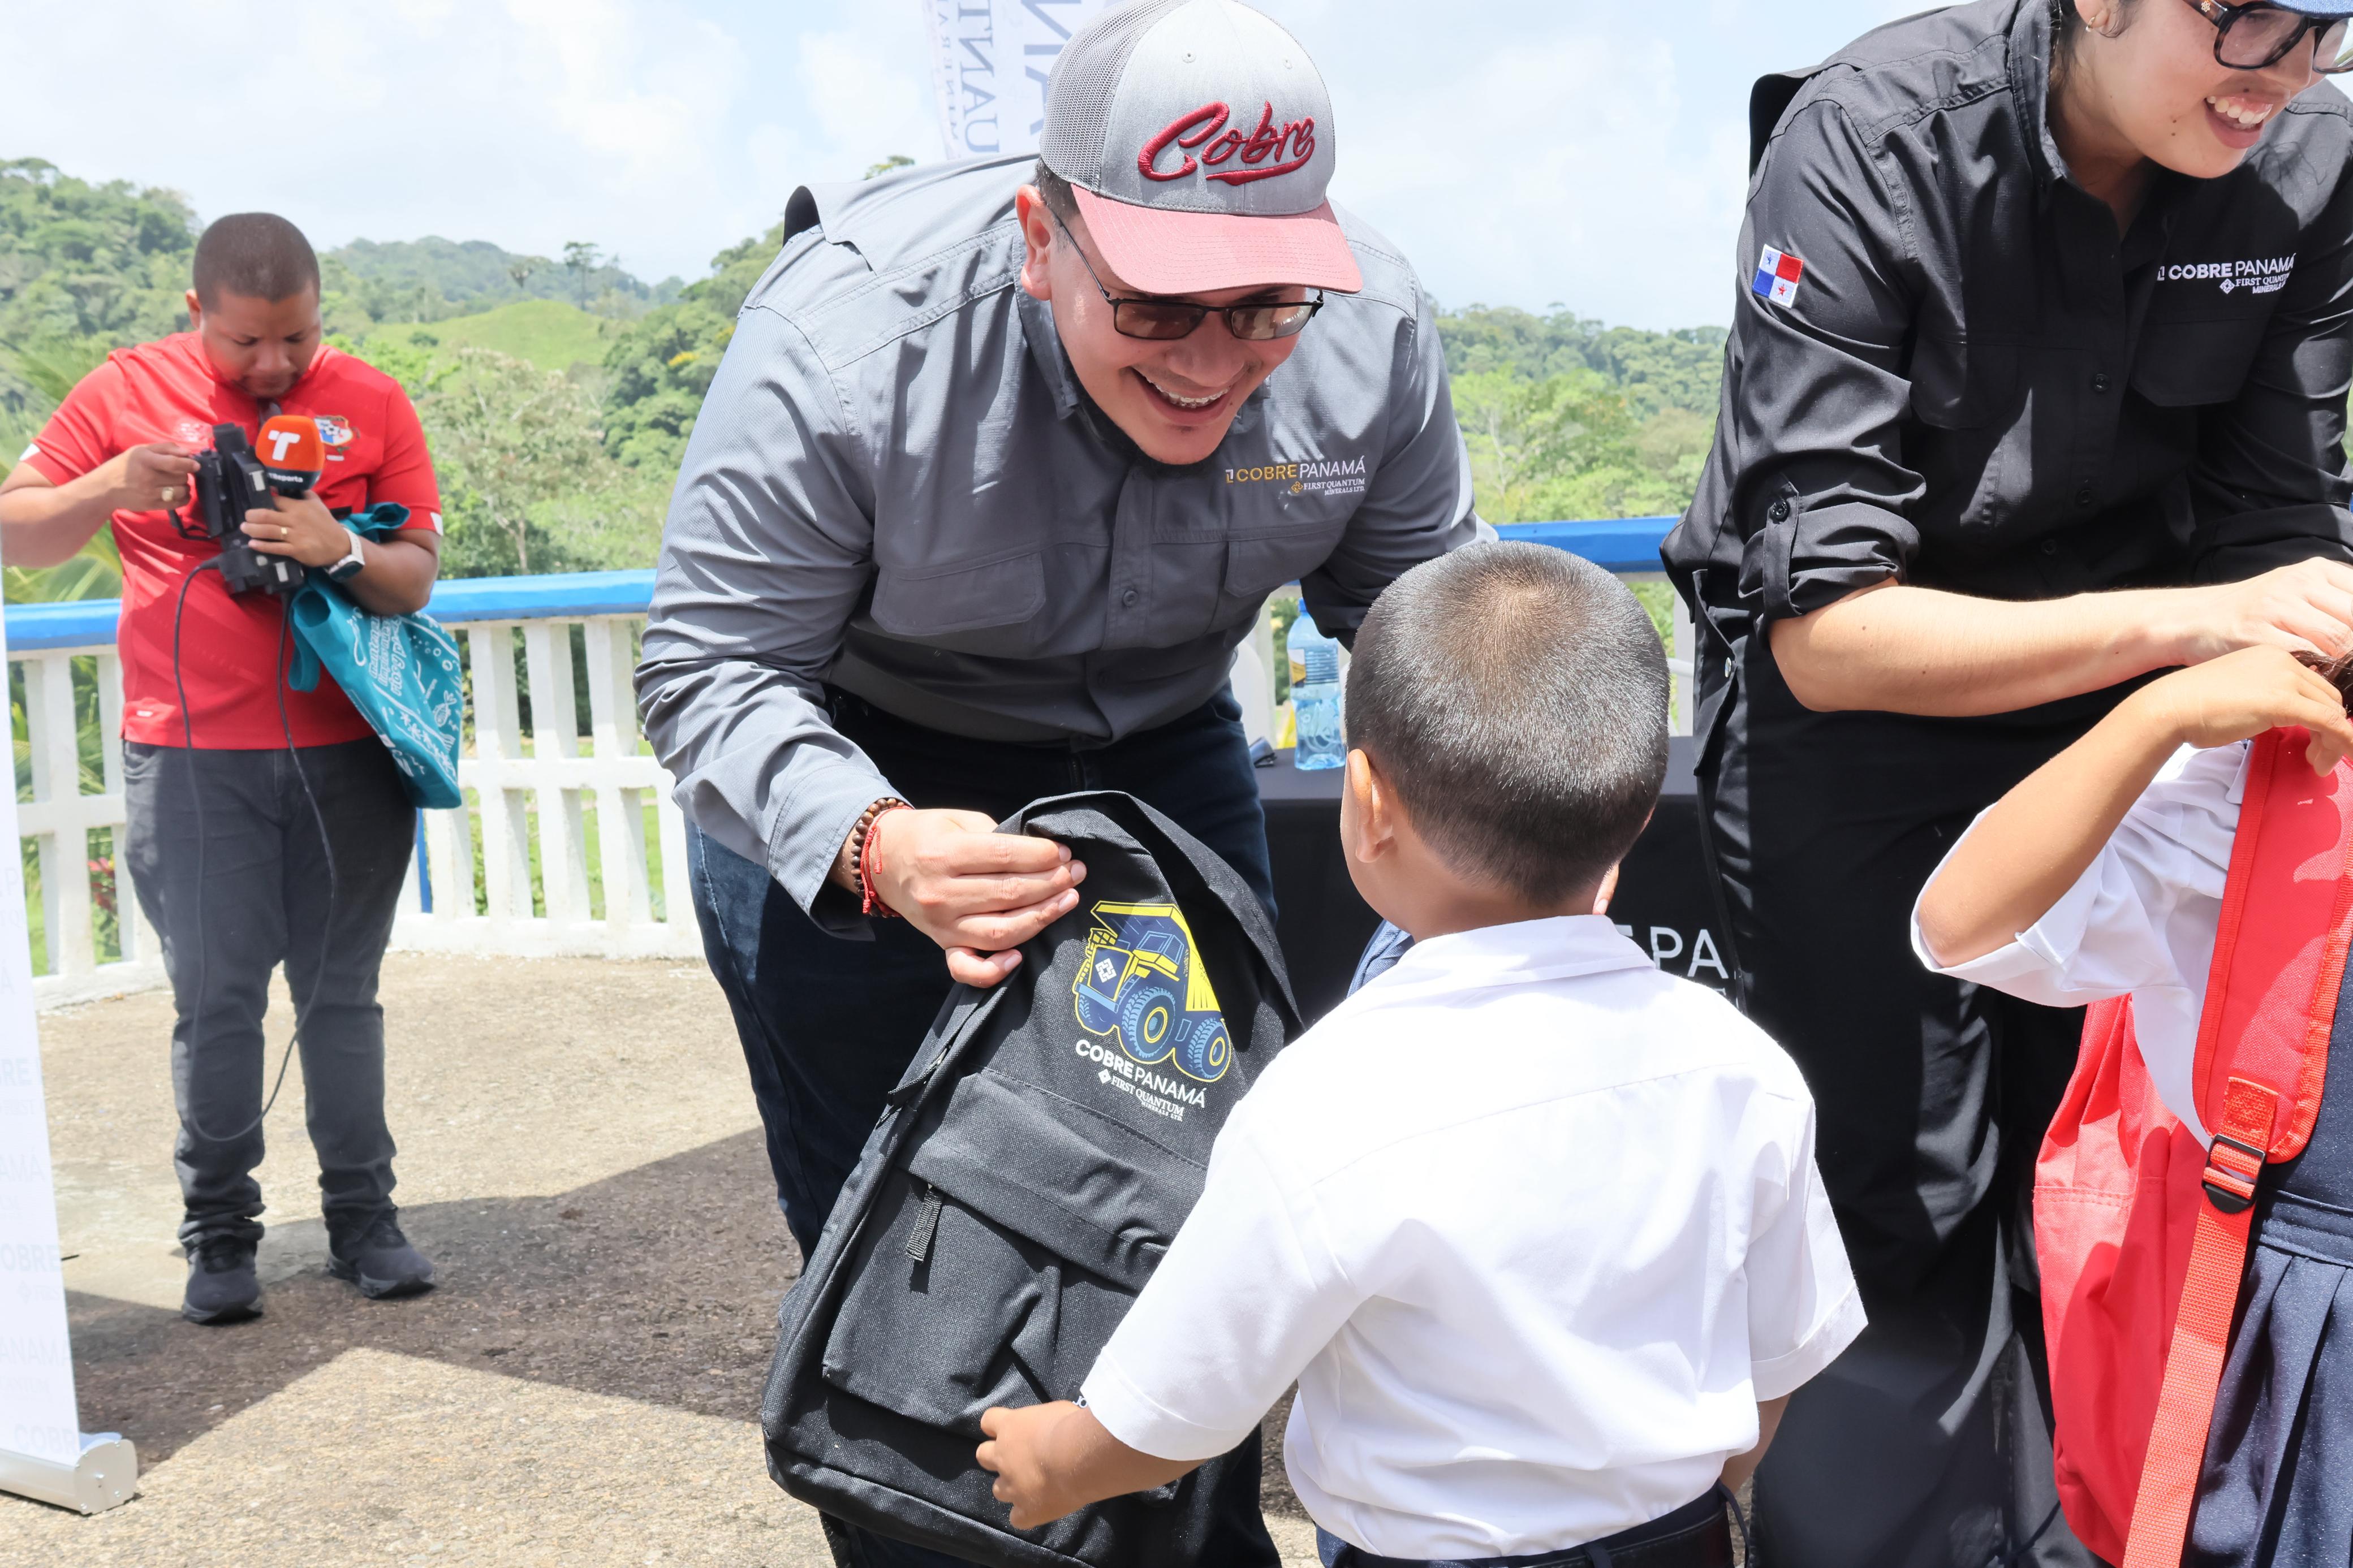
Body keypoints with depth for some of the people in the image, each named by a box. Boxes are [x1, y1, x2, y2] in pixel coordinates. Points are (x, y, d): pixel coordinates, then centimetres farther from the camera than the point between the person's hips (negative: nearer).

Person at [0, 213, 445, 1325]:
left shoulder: (370, 404, 5)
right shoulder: (126, 391, 5)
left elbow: (418, 575, 3)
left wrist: (342, 554, -17)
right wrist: (109, 489, -12)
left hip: (346, 752, 1)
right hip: (190, 758, -1)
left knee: (342, 992, 5)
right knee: (215, 998, -1)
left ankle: (362, 1218, 14)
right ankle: (219, 1231, 12)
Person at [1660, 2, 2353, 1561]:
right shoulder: (1871, 141, -25)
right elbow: (1827, 633, -27)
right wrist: (2181, 623, -36)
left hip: (2115, 701, 4)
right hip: (1848, 713, -3)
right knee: (1910, 1227, -5)